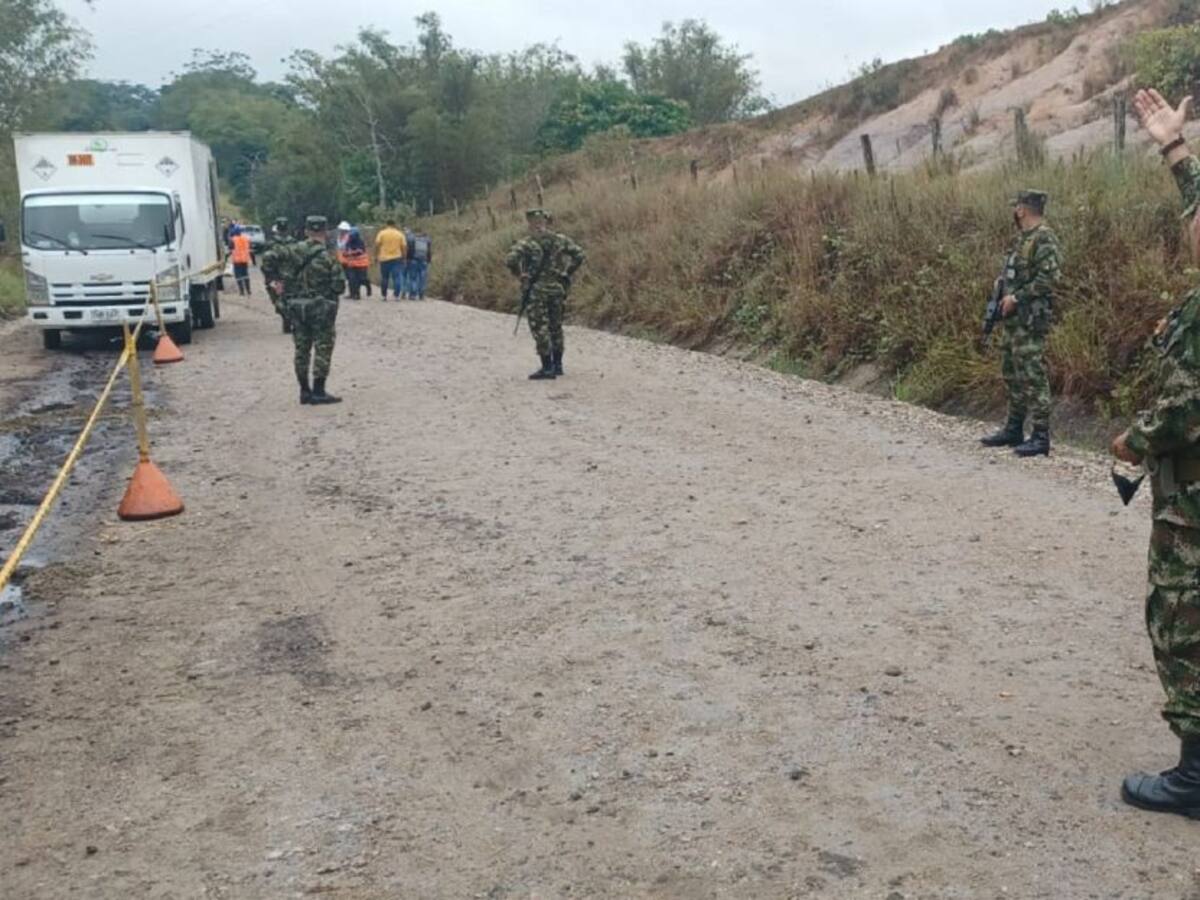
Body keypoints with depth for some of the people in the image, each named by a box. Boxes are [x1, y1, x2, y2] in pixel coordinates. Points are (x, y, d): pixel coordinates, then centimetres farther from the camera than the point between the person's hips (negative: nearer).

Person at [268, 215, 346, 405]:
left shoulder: (292, 251, 0)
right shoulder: (327, 257, -11)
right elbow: (338, 286, -10)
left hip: (297, 306, 5)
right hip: (320, 307, -5)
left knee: (302, 349, 11)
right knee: (322, 348, 1)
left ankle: (304, 391, 15)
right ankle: (318, 392, -2)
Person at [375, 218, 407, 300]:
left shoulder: (382, 233, 0)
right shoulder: (400, 234, 3)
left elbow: (377, 245, -6)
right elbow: (404, 247, 0)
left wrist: (376, 256, 1)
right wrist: (404, 257, 8)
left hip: (384, 258, 0)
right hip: (396, 258, 0)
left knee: (384, 278, 10)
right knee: (396, 277, -1)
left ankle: (384, 296, 14)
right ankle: (397, 296, -9)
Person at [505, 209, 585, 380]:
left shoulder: (526, 243, -9)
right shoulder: (561, 240, 4)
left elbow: (510, 260, -21)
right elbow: (579, 255, 3)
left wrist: (520, 275, -6)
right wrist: (567, 274, 8)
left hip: (536, 290, -5)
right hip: (557, 289, 5)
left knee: (540, 328, -1)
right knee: (556, 327, 16)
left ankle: (547, 368, -3)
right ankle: (557, 364, 21)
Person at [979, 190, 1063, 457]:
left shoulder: (1044, 239, -13)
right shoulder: (1021, 239, 17)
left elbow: (1050, 277, -21)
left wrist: (1017, 297, -19)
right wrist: (1004, 297, 10)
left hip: (1031, 318, -10)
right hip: (1014, 317, 10)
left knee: (1033, 376, -10)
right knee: (1012, 373, 15)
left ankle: (1041, 437, -7)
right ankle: (1014, 430, 26)